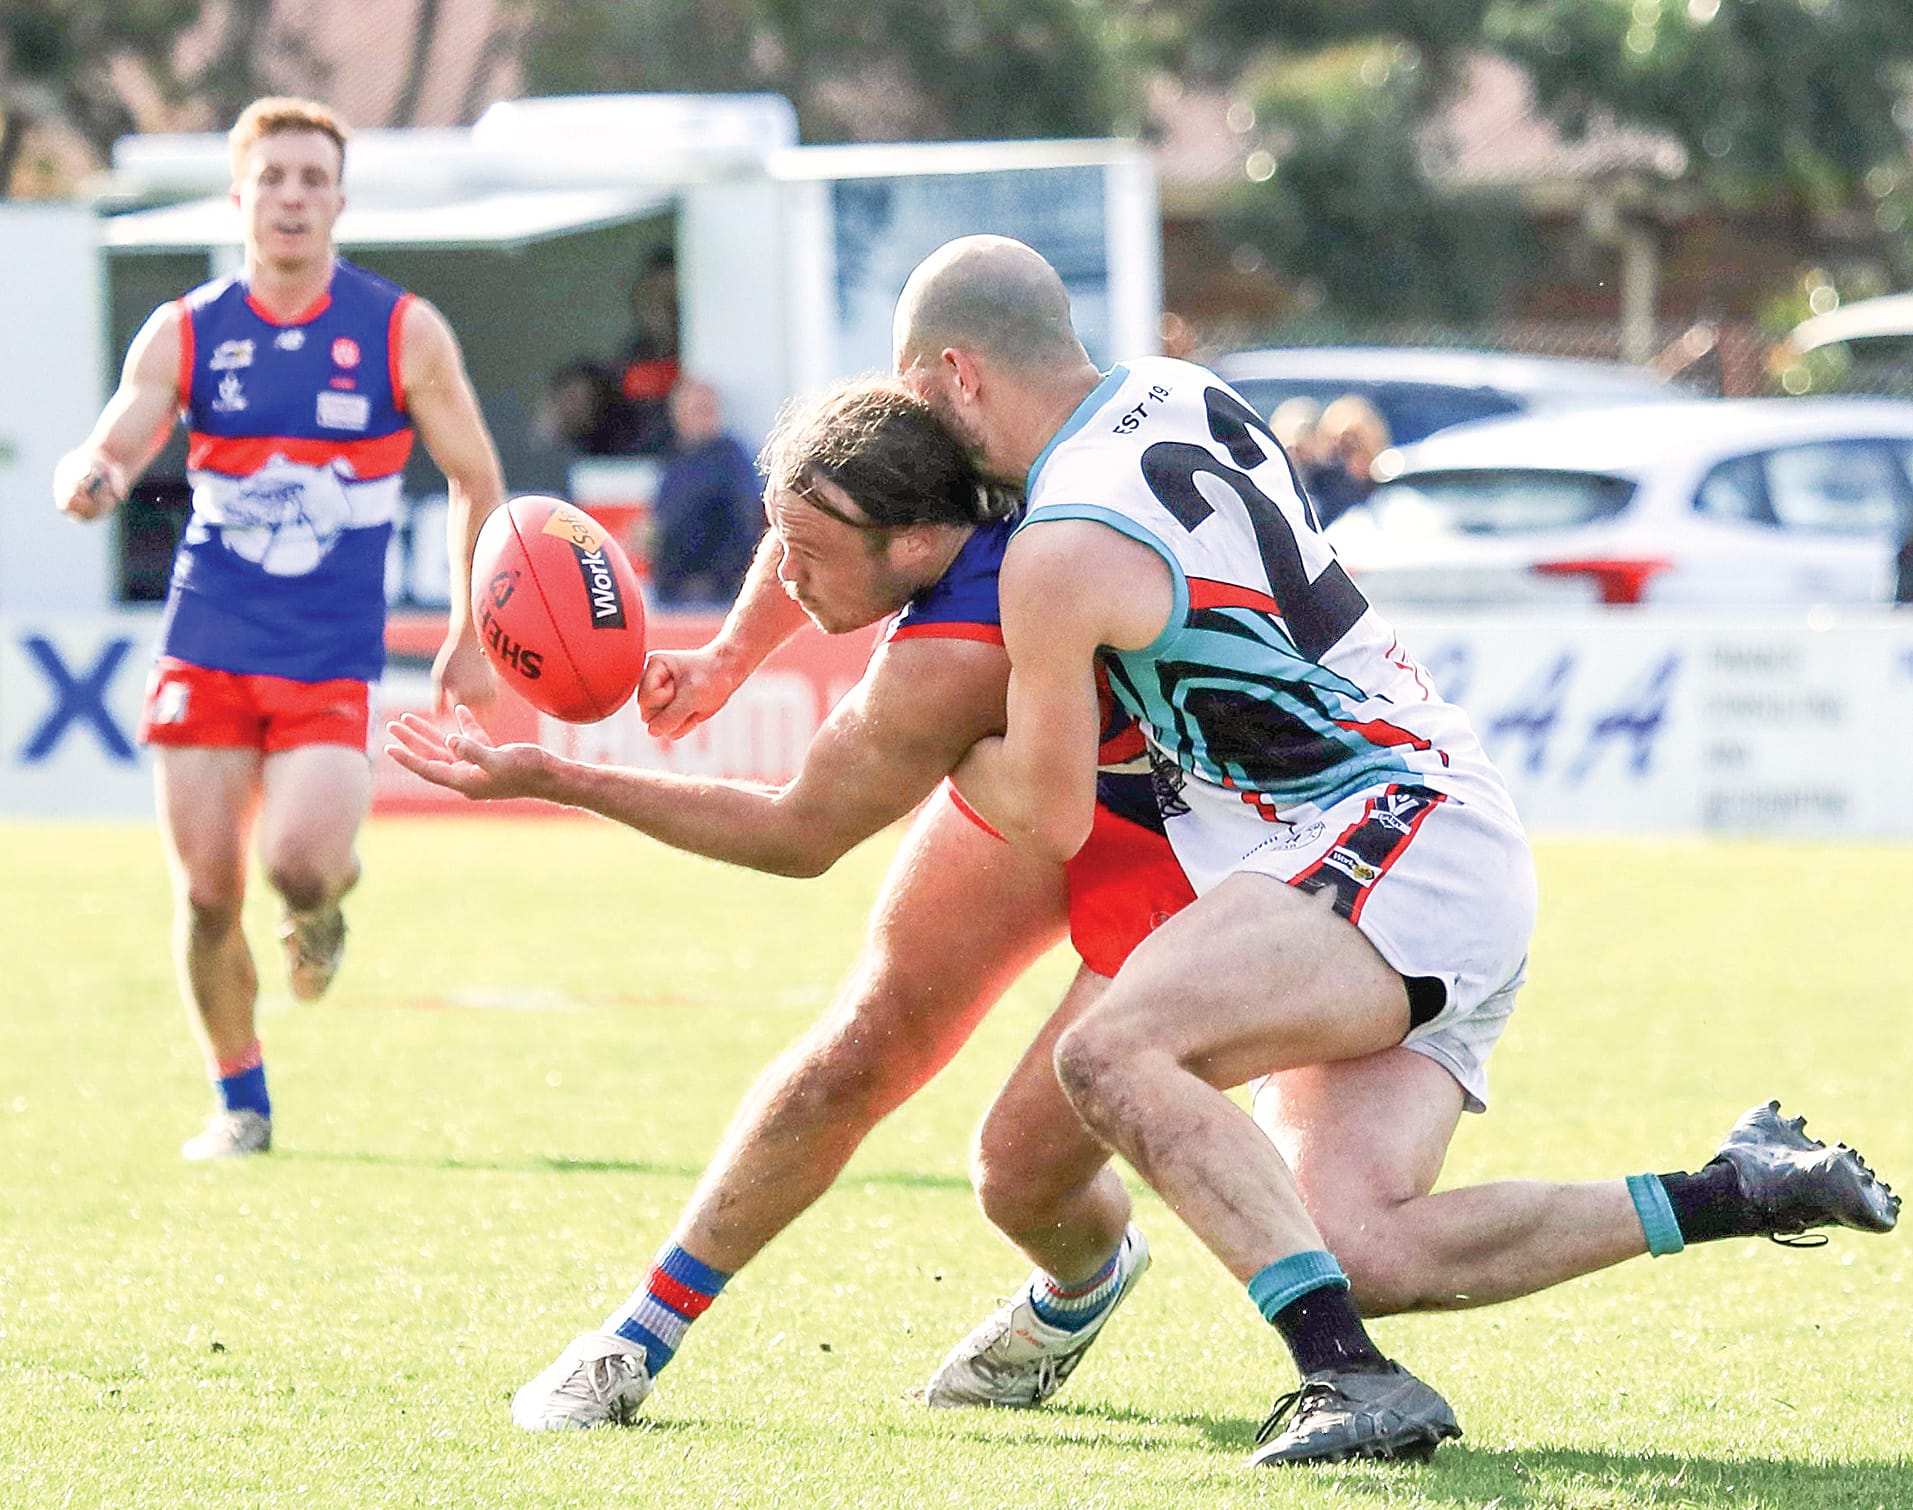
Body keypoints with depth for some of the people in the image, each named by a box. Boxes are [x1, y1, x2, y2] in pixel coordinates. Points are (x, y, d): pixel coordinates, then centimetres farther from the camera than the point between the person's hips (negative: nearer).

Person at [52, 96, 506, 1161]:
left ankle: (327, 896, 16)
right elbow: (107, 452, -6)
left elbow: (478, 482, 8)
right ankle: (241, 1104, 18)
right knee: (206, 895, -2)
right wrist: (92, 479, -31)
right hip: (207, 644, 2)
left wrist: (471, 635, 9)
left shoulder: (403, 333, -1)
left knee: (300, 858, -23)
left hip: (334, 657, -2)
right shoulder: (186, 334, 2)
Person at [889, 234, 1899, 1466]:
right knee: (1359, 1255, -3)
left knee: (1111, 1053, -26)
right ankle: (1735, 1195, 1)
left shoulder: (1062, 554, -12)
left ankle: (1350, 1377, -37)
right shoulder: (1178, 396, 14)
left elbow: (1052, 818, -1)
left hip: (1390, 849, -9)